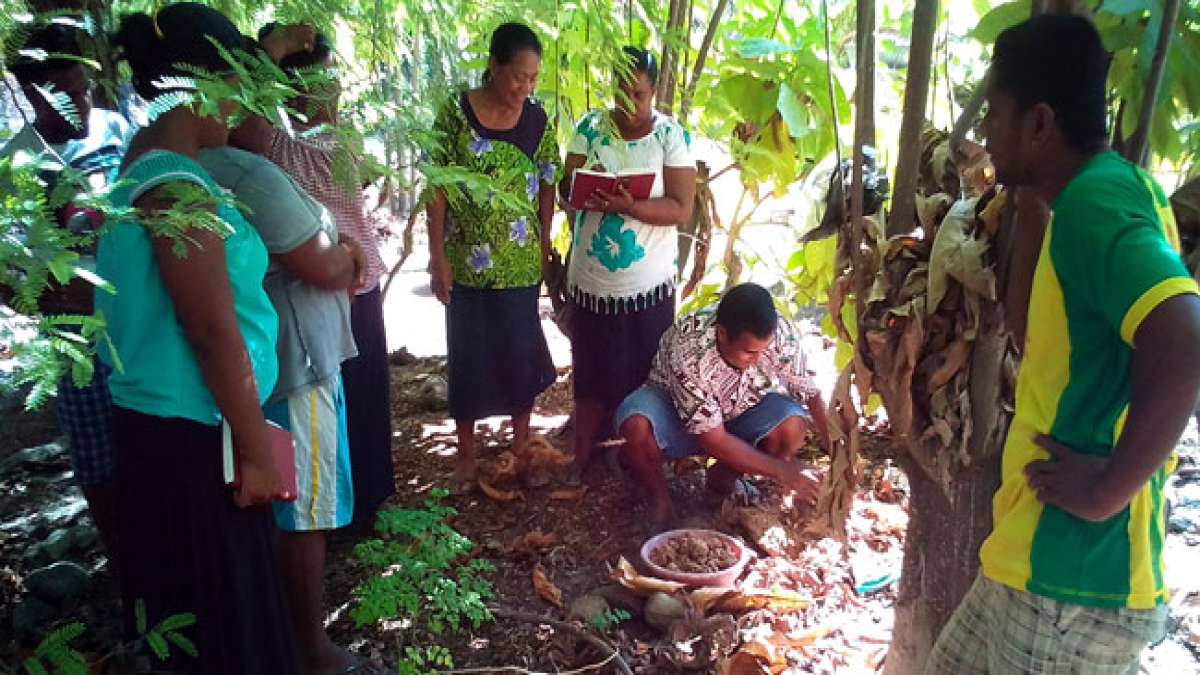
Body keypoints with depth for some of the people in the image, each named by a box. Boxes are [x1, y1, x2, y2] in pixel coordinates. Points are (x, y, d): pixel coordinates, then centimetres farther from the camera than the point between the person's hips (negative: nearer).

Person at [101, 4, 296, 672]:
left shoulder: (143, 165, 8)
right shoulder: (177, 187, -23)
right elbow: (213, 334, -23)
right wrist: (256, 449, -18)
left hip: (164, 423, 10)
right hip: (192, 434, -10)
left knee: (186, 602, 26)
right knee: (223, 606, 8)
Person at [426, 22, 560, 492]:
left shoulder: (537, 120, 1)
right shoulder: (456, 111, -8)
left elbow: (546, 188, 6)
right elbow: (438, 187, -7)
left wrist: (545, 251, 2)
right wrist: (438, 256, -10)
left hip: (521, 263, 2)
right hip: (467, 262, -2)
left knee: (521, 353, 10)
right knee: (467, 356, 8)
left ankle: (522, 447, 27)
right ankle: (466, 453, 24)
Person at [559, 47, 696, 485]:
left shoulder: (671, 135, -6)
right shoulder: (590, 127, 2)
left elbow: (682, 208, -12)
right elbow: (565, 187, 0)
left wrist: (628, 206, -27)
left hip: (648, 284, -2)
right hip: (591, 280, 2)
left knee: (645, 377, 10)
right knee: (591, 372, 12)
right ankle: (582, 457, 27)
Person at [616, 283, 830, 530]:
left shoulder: (781, 334, -26)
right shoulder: (688, 353, -37)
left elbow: (811, 395, -11)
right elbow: (713, 442, -32)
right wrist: (782, 471, -30)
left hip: (741, 411, 4)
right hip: (677, 408, -3)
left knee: (794, 425, -27)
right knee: (637, 426, -36)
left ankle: (725, 476, 1)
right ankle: (659, 497, -6)